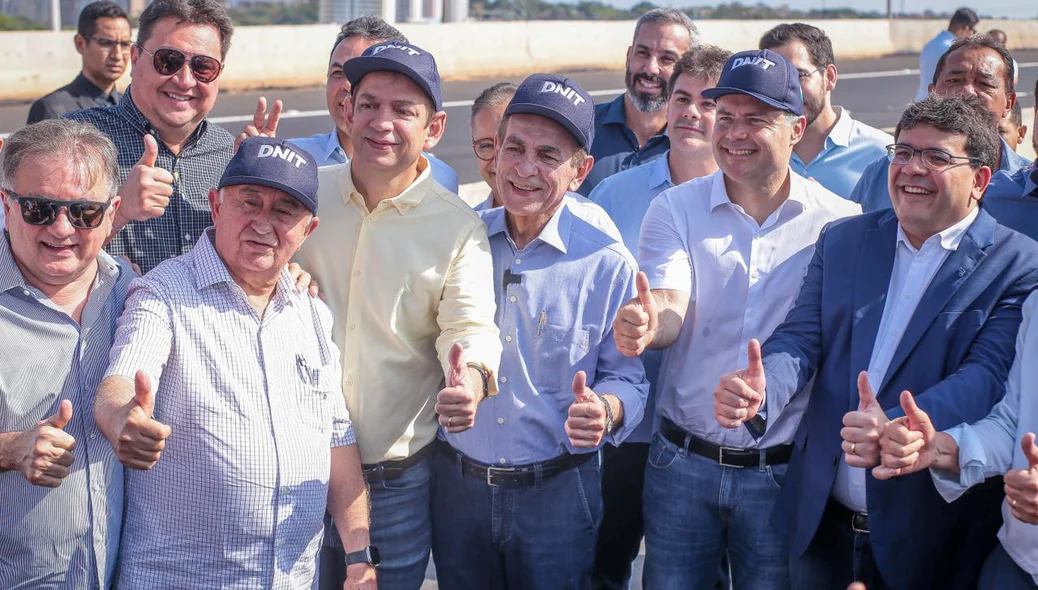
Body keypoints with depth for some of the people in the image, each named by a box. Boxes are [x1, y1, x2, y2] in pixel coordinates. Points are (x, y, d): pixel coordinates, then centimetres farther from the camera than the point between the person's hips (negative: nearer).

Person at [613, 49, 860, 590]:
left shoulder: (840, 222, -5)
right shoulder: (675, 209, -2)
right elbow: (670, 309, -16)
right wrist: (644, 325, -38)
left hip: (783, 469, -1)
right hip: (682, 460, 1)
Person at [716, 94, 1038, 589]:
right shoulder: (841, 241, 8)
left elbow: (987, 373, -18)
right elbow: (800, 338, -1)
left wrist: (896, 429, -35)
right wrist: (761, 392, -24)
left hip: (928, 534, -3)